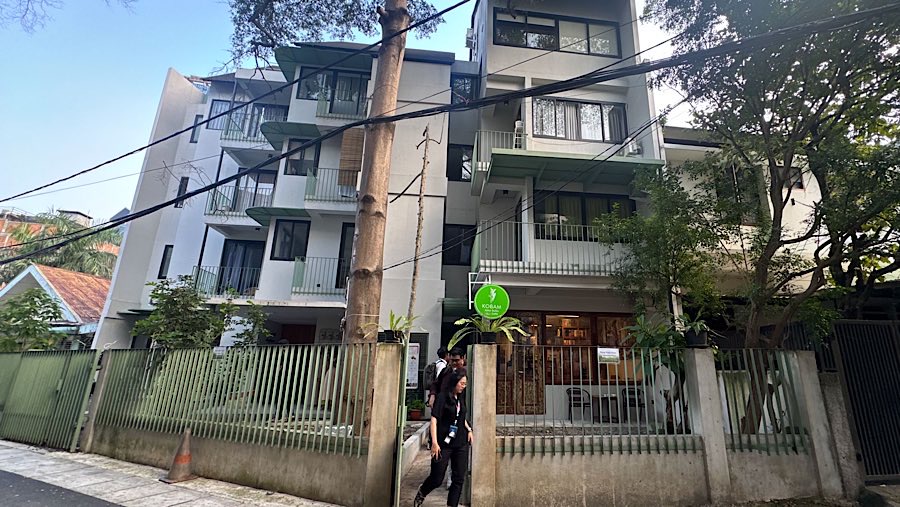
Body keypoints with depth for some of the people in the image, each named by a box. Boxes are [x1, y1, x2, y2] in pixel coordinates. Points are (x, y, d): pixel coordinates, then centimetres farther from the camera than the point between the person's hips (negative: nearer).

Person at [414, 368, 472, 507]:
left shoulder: (461, 398, 9)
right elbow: (434, 419, -14)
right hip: (444, 444, -6)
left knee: (459, 479, 6)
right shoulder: (442, 397, -11)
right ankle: (421, 493, 35)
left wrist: (469, 429, 9)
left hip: (461, 444, 6)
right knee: (437, 479, 6)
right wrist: (434, 442, -20)